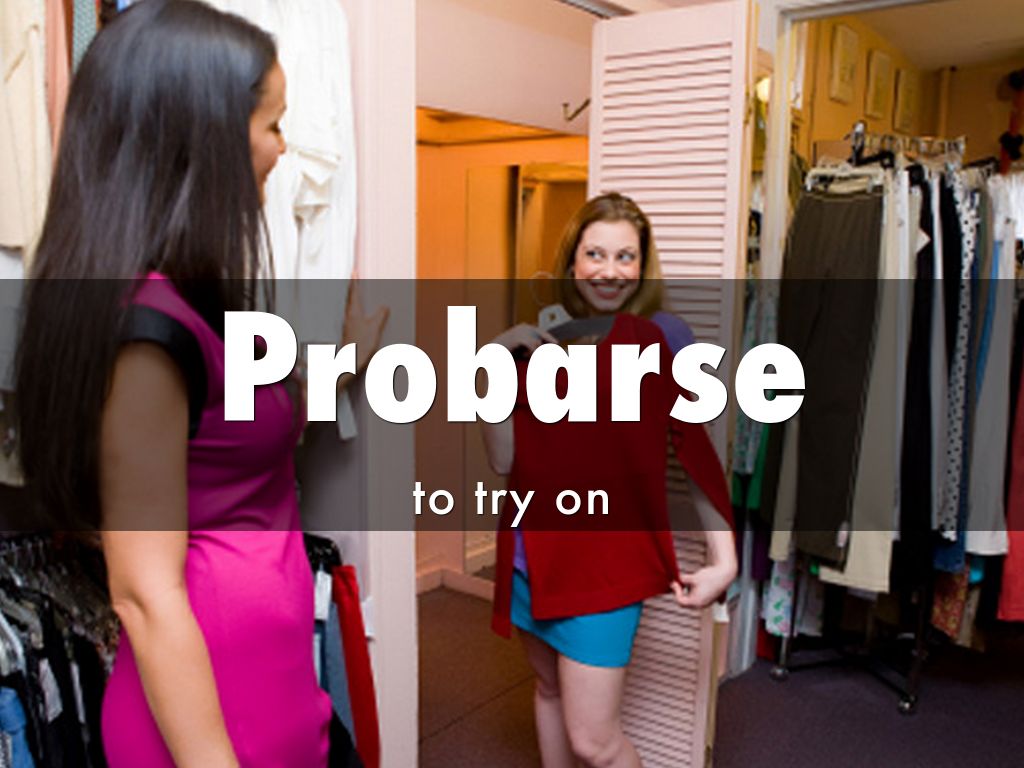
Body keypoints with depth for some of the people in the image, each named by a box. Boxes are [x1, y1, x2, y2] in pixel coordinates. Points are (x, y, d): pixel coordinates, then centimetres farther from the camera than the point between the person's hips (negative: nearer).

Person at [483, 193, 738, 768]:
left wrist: (724, 559, -12)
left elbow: (699, 451, -8)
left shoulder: (661, 338, -9)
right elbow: (503, 459, -1)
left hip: (609, 559, -5)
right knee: (550, 686, 23)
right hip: (534, 548, 5)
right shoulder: (544, 340, 3)